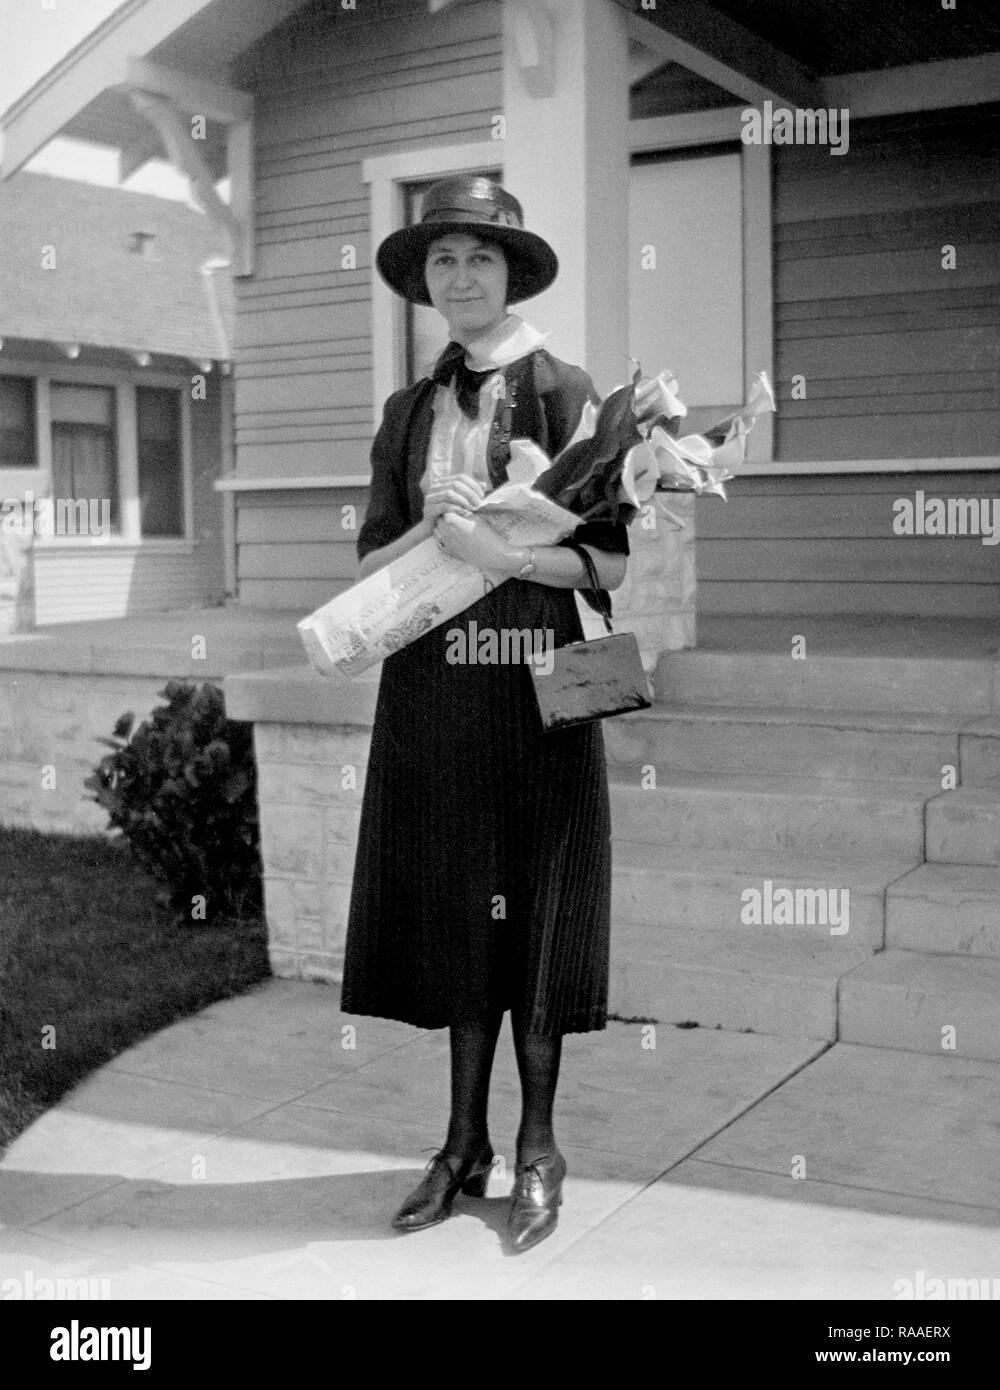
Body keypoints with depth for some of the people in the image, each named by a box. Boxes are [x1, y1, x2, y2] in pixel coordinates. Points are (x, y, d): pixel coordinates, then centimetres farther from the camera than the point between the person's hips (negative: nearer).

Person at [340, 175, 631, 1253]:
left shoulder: (563, 393, -1)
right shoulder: (407, 413, 12)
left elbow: (609, 563, -6)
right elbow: (369, 563, 7)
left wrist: (502, 552, -20)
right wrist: (432, 528, -12)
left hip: (533, 678, -4)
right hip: (430, 684, 4)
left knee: (531, 908, 4)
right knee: (453, 909, 8)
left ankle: (537, 1149, 18)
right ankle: (464, 1143, 22)